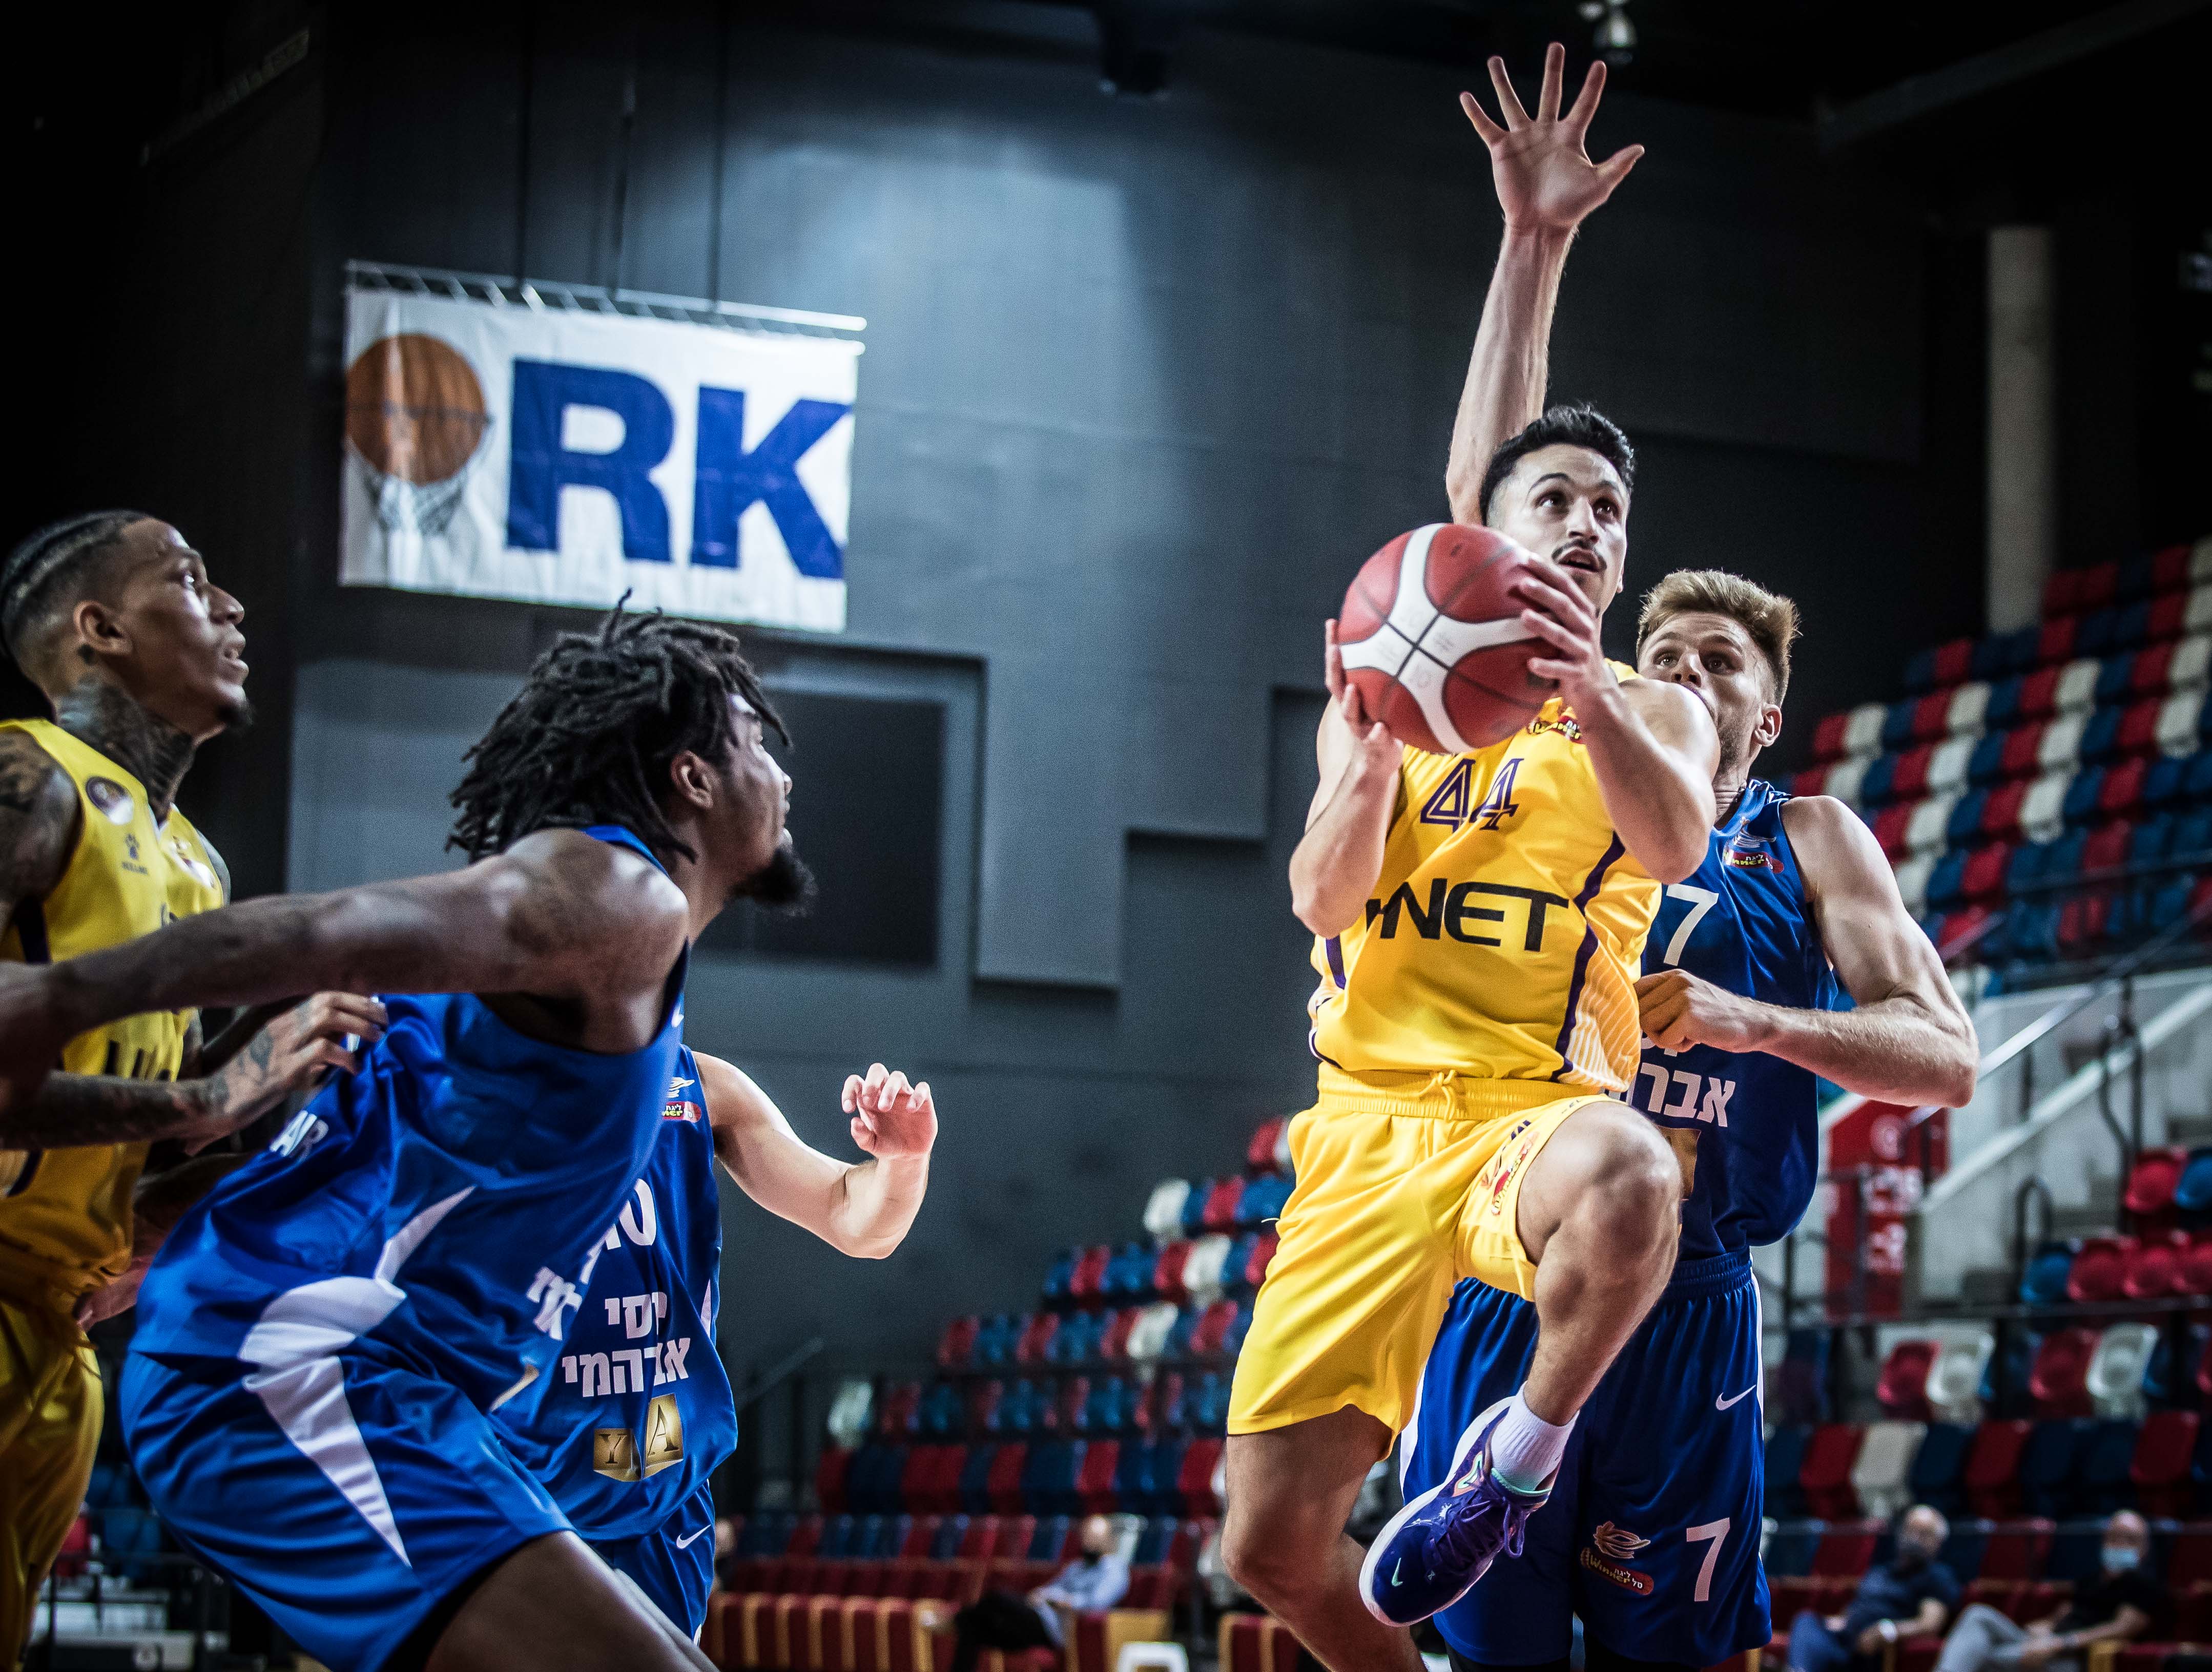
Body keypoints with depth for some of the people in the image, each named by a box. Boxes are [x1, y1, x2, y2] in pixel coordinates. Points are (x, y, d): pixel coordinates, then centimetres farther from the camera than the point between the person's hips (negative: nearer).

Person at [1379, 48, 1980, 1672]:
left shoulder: (1811, 842, 10)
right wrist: (1533, 248, 1)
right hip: (1505, 1277, 1)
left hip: (1688, 1305, 0)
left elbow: (1947, 1058, 2)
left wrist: (1754, 1021, -14)